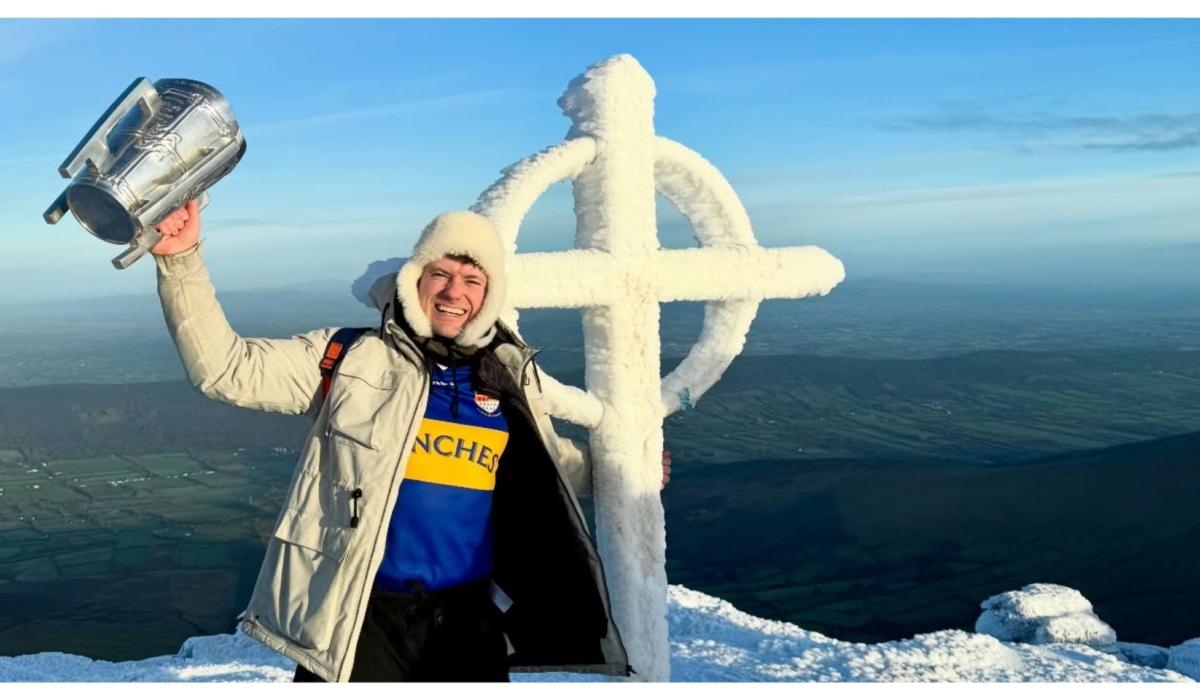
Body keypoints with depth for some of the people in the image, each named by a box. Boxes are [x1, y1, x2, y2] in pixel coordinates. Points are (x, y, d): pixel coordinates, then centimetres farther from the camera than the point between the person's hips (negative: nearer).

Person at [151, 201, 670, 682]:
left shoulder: (509, 376, 8)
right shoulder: (352, 359, -3)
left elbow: (549, 463, 27)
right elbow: (226, 368, -10)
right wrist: (183, 262, -19)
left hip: (467, 618, 4)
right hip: (358, 618, -3)